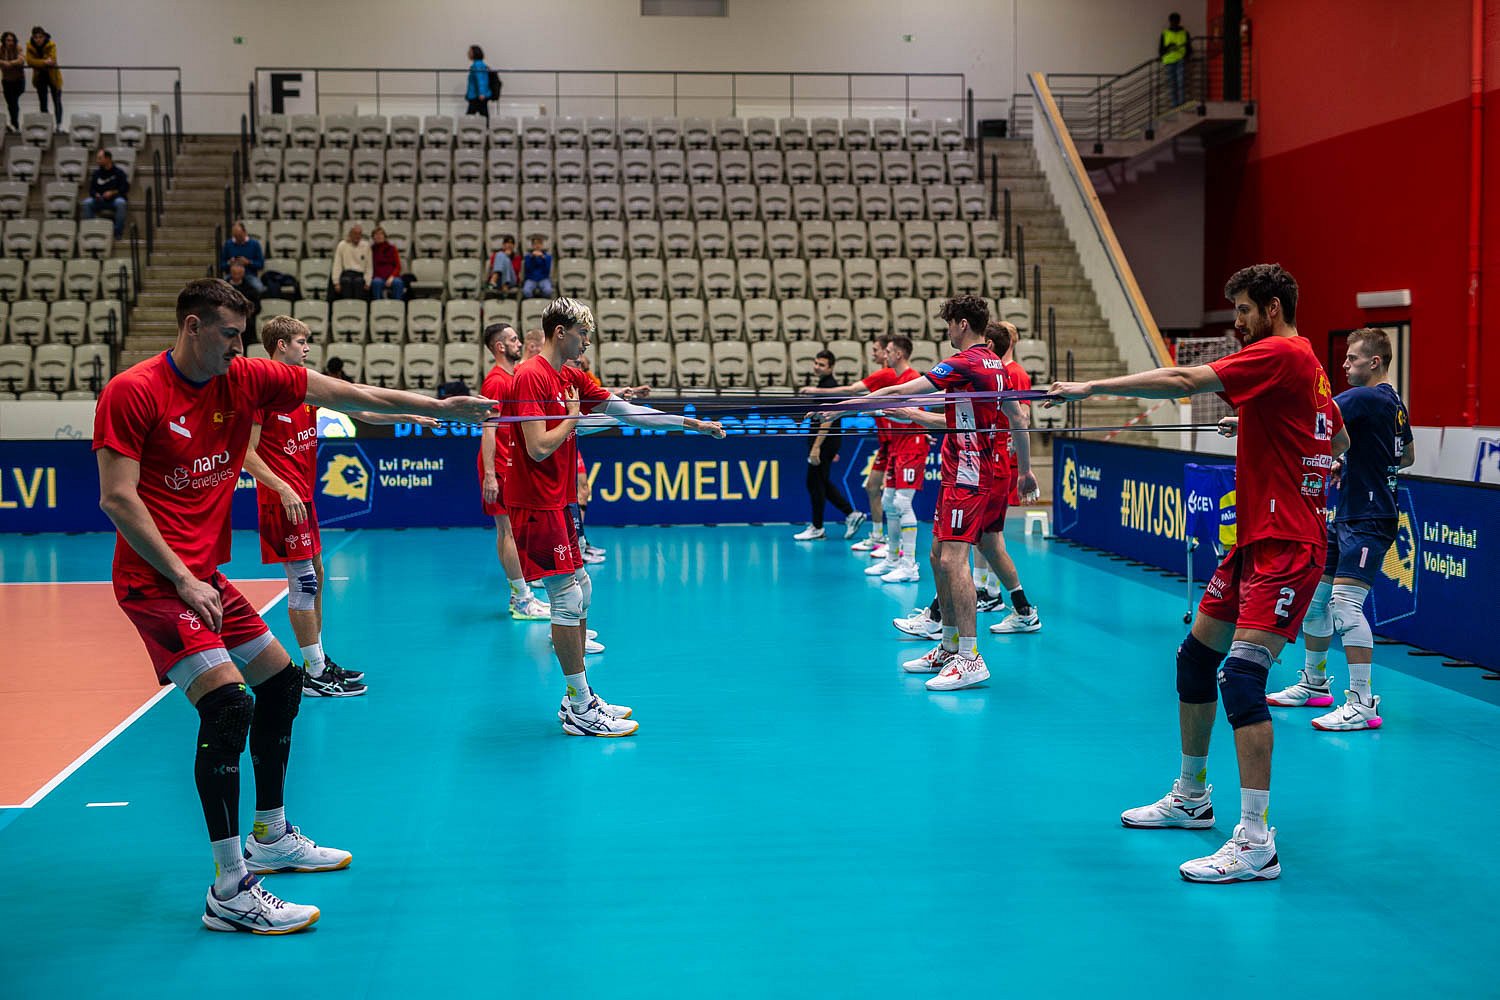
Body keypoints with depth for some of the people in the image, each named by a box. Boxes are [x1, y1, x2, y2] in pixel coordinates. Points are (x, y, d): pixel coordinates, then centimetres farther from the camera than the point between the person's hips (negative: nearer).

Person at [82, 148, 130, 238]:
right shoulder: (96, 173, 9)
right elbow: (91, 189, 10)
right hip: (100, 200, 3)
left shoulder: (119, 172, 1)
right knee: (87, 202, -24)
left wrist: (112, 193, -17)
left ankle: (118, 231, -28)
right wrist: (96, 194, -13)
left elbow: (126, 188, -3)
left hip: (115, 198, -3)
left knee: (120, 203, -37)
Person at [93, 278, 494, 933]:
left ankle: (271, 839, 35)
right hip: (155, 580, -8)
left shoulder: (246, 379, 3)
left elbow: (346, 394, -1)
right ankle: (230, 893, -14)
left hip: (204, 576, 9)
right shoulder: (132, 392, -13)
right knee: (227, 702, -20)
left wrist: (438, 406, -7)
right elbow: (117, 498, -16)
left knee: (280, 682, 16)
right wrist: (183, 580, -19)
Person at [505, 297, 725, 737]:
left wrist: (693, 424, 10)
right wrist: (574, 416, -7)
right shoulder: (531, 376, -15)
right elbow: (539, 448, -22)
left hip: (557, 501, 10)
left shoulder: (571, 378, 12)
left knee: (580, 590, 14)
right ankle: (580, 710, 0)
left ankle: (578, 698, 23)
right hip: (536, 503, -10)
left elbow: (629, 412, 12)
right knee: (568, 596, -7)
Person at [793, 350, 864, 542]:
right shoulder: (824, 385, 15)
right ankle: (852, 514, 16)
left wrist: (816, 447, -25)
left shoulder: (829, 386, -16)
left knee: (815, 483, -2)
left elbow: (827, 420, -22)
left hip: (825, 442, -10)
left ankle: (817, 528, 6)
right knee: (823, 483, 15)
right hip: (827, 443, 10)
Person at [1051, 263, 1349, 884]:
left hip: (1285, 547, -11)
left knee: (1241, 673, -19)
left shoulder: (1282, 354, -14)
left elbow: (1186, 381, -22)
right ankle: (1191, 798, 31)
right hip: (1255, 539, 11)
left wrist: (1094, 387, -20)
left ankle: (1256, 842, -18)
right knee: (1195, 657, 15)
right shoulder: (1307, 368, 16)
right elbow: (1339, 442, 28)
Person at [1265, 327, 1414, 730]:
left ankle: (1362, 704, -17)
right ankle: (1314, 684, 30)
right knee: (1314, 594, 16)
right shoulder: (1393, 403, 15)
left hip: (1369, 521, -11)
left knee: (1346, 603, -18)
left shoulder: (1369, 398, -15)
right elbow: (1406, 456, 28)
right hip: (1347, 516, 11)